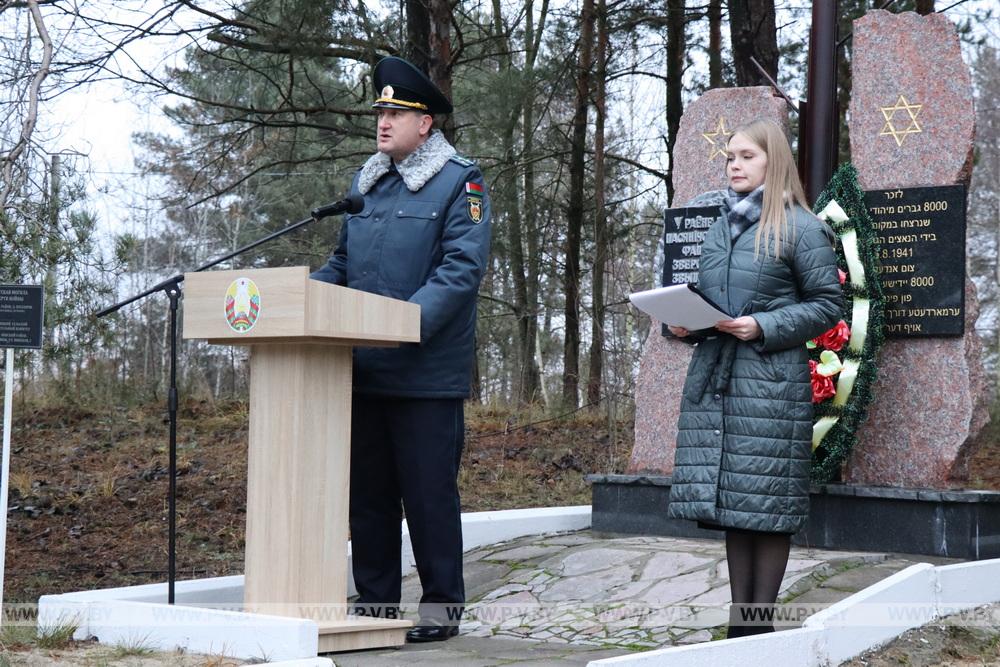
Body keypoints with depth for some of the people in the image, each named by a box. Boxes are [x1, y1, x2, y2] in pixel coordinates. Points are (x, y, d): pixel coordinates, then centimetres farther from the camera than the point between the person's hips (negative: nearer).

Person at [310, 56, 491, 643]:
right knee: (368, 491, 11)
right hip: (363, 372, 7)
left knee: (430, 493, -1)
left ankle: (442, 606, 10)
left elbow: (462, 268, -15)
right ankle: (375, 603, 20)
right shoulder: (366, 182, 16)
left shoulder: (460, 182, -5)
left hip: (427, 373, -6)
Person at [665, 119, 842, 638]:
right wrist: (681, 324, 2)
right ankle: (739, 621, 14)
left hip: (771, 382, -5)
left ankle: (761, 622, 5)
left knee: (767, 503, -2)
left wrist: (763, 328, -15)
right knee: (728, 503, 7)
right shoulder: (710, 220, 14)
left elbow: (826, 305, -4)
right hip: (712, 377, 5)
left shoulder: (800, 227, -3)